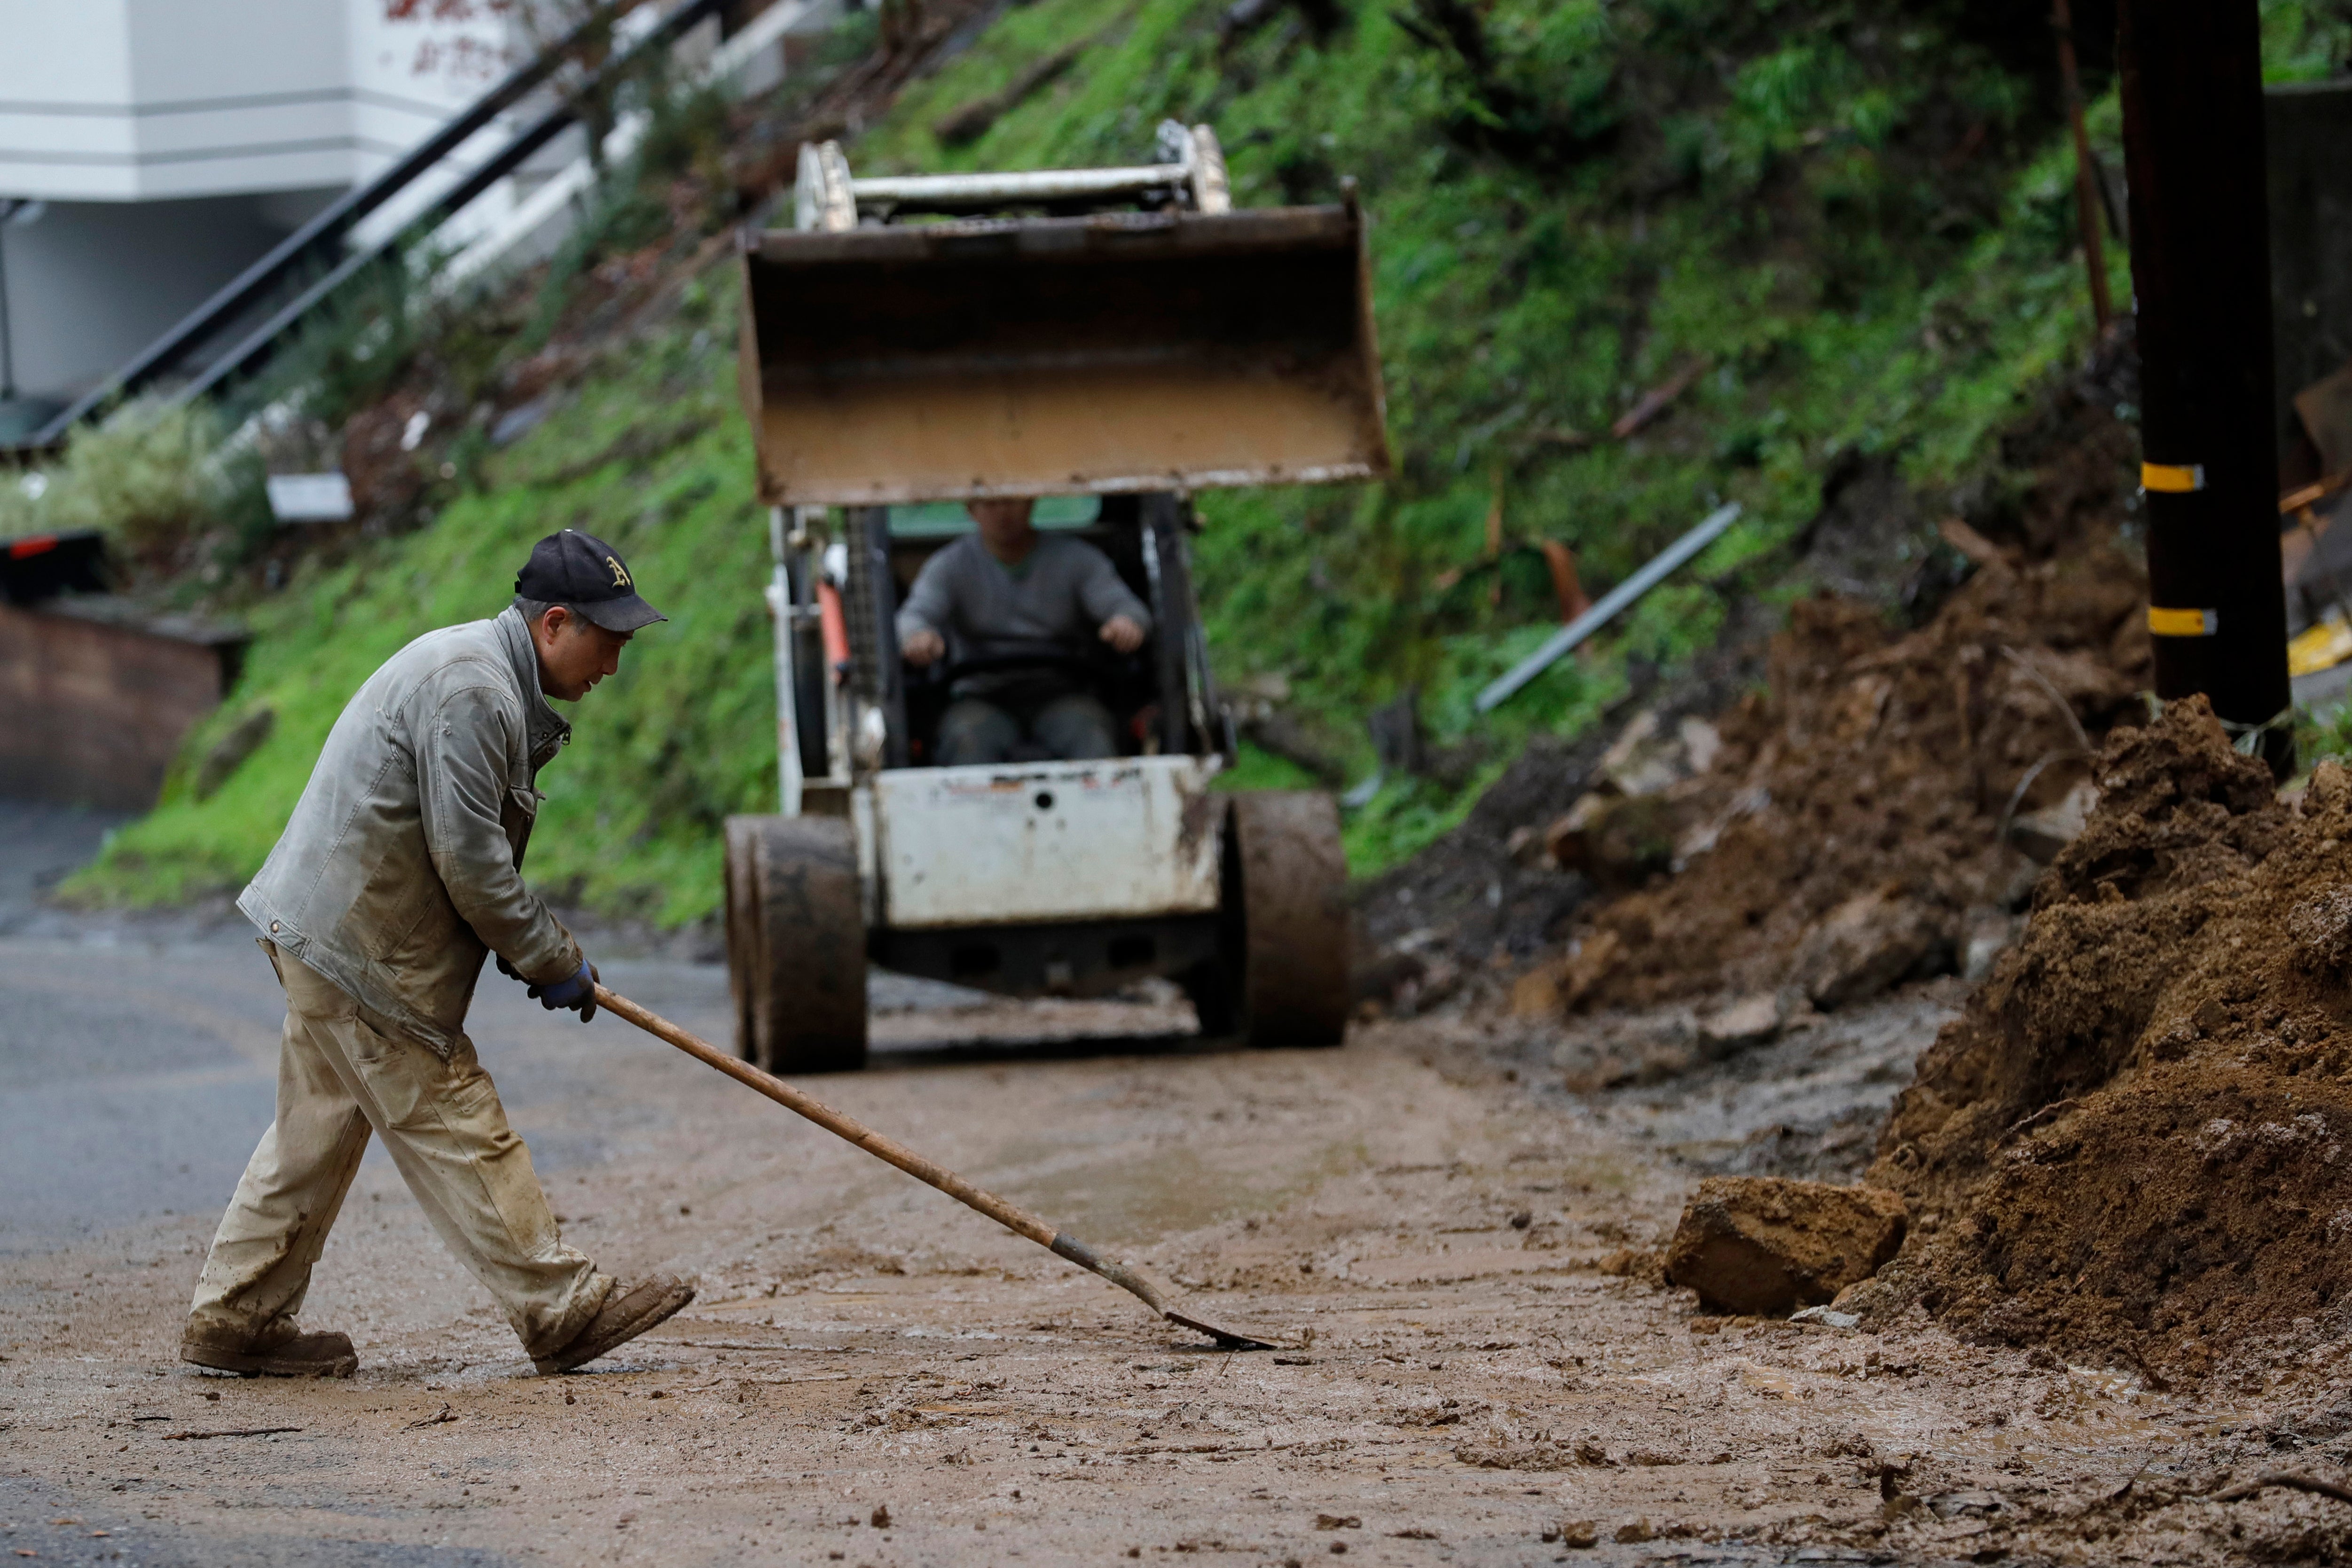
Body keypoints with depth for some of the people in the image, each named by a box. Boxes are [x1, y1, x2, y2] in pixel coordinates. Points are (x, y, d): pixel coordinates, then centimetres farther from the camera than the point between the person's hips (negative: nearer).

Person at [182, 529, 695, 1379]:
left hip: (322, 928, 11)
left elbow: (477, 850, 21)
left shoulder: (492, 679, 16)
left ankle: (233, 1319, 19)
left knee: (319, 1128, 14)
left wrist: (548, 950, 13)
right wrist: (552, 961, -10)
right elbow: (467, 860, -20)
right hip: (362, 945, -11)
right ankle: (561, 1310, -3)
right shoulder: (469, 689, -19)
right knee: (453, 1126, -6)